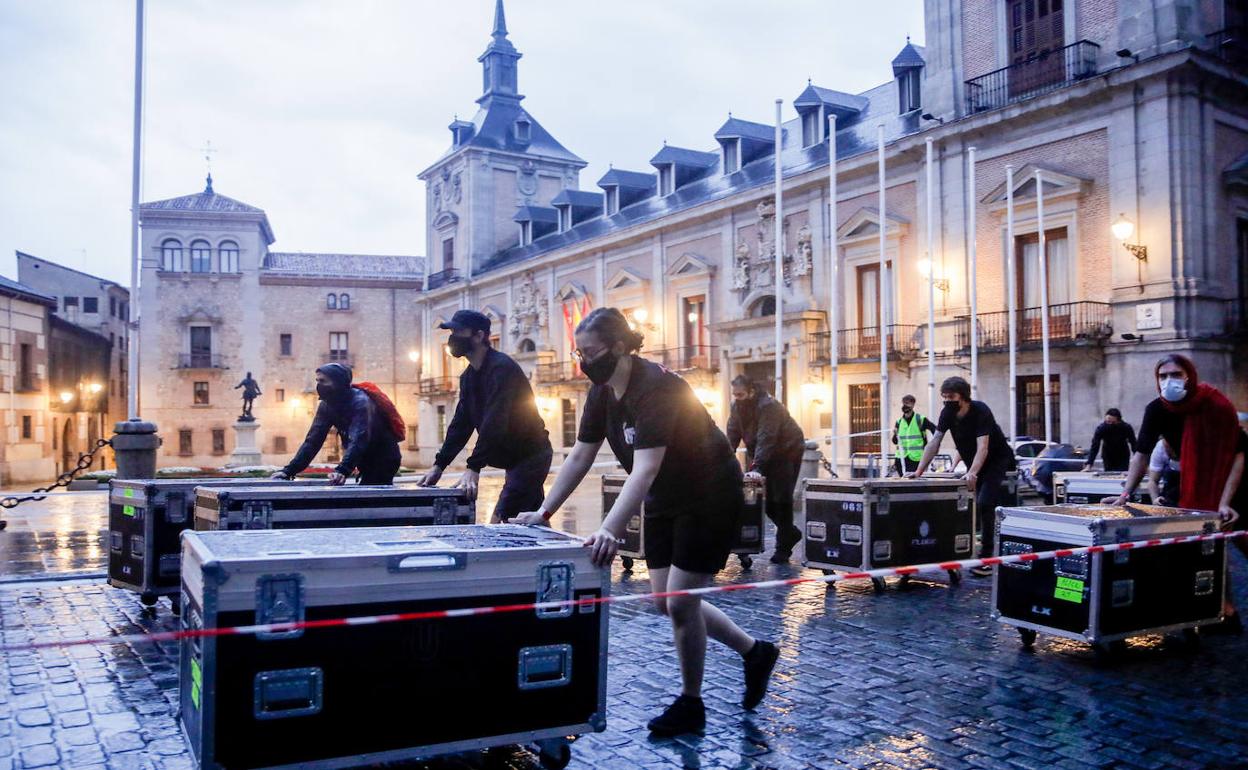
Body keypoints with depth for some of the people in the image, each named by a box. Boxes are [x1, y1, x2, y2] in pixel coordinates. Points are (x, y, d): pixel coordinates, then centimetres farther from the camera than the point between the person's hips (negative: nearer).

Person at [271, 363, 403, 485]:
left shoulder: (360, 401, -24)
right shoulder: (327, 406, -1)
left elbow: (358, 440, -37)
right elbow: (313, 441, -4)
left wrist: (342, 471, -52)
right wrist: (289, 471, -15)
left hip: (384, 460, -7)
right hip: (367, 462, 8)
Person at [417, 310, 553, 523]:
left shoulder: (501, 367, -19)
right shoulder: (468, 377, 10)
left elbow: (494, 423, -28)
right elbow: (460, 423, 9)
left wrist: (474, 468, -33)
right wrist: (438, 465, 2)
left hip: (530, 456, -10)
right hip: (516, 459, 10)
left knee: (499, 523, -15)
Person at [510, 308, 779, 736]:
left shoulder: (655, 388, -28)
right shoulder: (602, 392, -3)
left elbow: (645, 469, -38)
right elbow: (579, 458, 1)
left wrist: (610, 530, -48)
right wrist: (542, 512, -4)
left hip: (710, 501, -9)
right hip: (665, 503, 9)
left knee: (680, 602, -5)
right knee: (665, 601, 10)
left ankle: (690, 706, 17)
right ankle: (756, 652, 28)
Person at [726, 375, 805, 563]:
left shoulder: (768, 406, -28)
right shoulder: (737, 406, -5)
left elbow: (766, 439, -36)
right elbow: (732, 436, -8)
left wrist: (757, 468, -43)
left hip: (788, 452, -7)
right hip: (762, 455, 7)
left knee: (781, 498, -9)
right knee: (765, 497, 1)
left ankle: (783, 547, 1)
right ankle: (791, 533, 22)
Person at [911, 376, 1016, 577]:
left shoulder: (980, 411, -27)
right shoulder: (947, 414, -10)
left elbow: (983, 447, -36)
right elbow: (934, 442, -10)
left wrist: (972, 473, -51)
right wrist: (918, 472, -18)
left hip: (996, 461, -7)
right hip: (973, 462, 7)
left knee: (984, 505, -19)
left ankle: (987, 558, -16)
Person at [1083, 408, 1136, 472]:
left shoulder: (1127, 428, -23)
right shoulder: (1101, 428, -24)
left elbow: (1134, 445, -21)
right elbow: (1094, 447, -27)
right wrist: (1088, 465, -36)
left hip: (1123, 459, 0)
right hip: (1108, 459, 0)